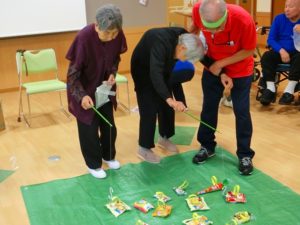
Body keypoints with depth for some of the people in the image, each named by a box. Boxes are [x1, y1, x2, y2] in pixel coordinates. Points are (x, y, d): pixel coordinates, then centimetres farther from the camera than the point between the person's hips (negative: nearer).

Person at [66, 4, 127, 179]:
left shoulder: (118, 35, -17)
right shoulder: (84, 37, -31)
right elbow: (73, 71, -24)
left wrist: (112, 74, -13)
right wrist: (82, 95, -34)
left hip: (105, 87, 5)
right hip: (85, 89, -5)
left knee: (109, 125, 16)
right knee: (89, 129, 6)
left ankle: (109, 156, 39)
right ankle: (93, 164, 26)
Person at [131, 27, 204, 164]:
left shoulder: (181, 40, -17)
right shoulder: (162, 43, -39)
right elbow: (155, 74, -48)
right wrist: (169, 99, -56)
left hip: (162, 70, 7)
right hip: (143, 70, -7)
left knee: (166, 106, 8)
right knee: (149, 109, -10)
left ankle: (164, 138, 27)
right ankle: (143, 148, 1)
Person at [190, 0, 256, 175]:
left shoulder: (243, 19, -36)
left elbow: (249, 50, -20)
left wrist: (220, 64, -22)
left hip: (240, 70, -3)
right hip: (212, 67, 3)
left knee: (241, 112, -1)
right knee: (208, 107, 10)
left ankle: (245, 155, 14)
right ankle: (207, 146, 28)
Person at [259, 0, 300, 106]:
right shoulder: (279, 18, 2)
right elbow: (271, 39, -2)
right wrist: (281, 50, -21)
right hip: (280, 52, 2)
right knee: (266, 56, -26)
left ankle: (289, 91, -36)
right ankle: (271, 89, -29)